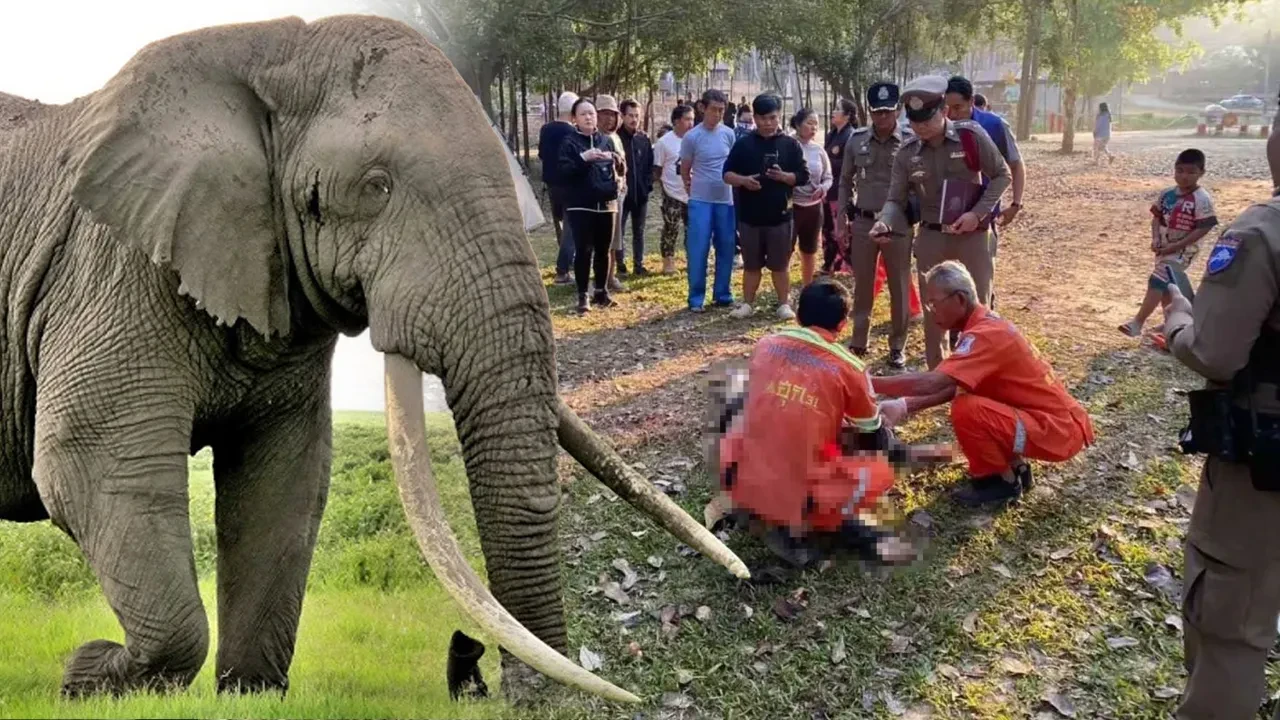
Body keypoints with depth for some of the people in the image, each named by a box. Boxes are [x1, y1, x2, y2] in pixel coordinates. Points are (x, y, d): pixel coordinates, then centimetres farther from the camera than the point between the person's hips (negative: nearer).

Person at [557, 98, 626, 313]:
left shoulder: (606, 141, 10)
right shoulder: (569, 143, -3)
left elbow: (622, 169, 12)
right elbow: (563, 171, -12)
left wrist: (616, 160, -10)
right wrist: (582, 158, -24)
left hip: (606, 204, 4)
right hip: (580, 206, -4)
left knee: (603, 250, 10)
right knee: (584, 250, -8)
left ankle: (601, 291, 21)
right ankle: (582, 295, -1)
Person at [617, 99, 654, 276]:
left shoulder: (644, 138, 4)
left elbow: (650, 163, 10)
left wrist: (648, 184, 0)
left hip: (641, 193, 4)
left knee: (639, 231, 12)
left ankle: (639, 264, 20)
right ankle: (620, 264, 14)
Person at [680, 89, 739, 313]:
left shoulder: (729, 134, 4)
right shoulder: (692, 137, -7)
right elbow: (685, 170, 3)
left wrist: (733, 186, 11)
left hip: (726, 199, 4)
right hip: (700, 201, -4)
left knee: (725, 249, 8)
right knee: (698, 250, -4)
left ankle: (722, 294, 19)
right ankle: (696, 298, 3)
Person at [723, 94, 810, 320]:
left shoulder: (790, 145, 2)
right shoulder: (744, 144, 4)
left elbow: (804, 176, 0)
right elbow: (727, 174, 4)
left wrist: (784, 176, -19)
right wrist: (743, 180, -16)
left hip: (780, 216, -1)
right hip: (750, 216, 1)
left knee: (780, 265, 6)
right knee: (751, 264, 10)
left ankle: (784, 304, 16)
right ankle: (748, 304, 19)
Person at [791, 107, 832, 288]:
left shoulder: (819, 150, 2)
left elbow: (828, 178, 7)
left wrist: (823, 188, -12)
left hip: (813, 207, 5)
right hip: (791, 206, -5)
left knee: (809, 251, 17)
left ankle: (807, 288, 32)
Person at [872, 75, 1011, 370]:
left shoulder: (971, 135, -12)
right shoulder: (907, 152, -4)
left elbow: (1001, 175, -3)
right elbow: (896, 199, -2)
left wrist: (977, 213, -14)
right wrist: (885, 222, -25)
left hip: (972, 235, -2)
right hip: (930, 237, 3)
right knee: (932, 308, 12)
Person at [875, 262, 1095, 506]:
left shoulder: (985, 335, -24)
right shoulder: (985, 324, 7)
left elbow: (931, 383, -33)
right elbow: (955, 387, 8)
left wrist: (868, 384, -27)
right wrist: (905, 406, -2)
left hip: (1059, 430, -10)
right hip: (1055, 417, 10)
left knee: (966, 410, -24)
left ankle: (1004, 481, -1)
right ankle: (1015, 466, 19)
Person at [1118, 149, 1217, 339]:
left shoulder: (1202, 199, -16)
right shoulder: (1167, 194, 2)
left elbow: (1203, 229, -17)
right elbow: (1157, 217, 10)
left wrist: (1175, 246, -20)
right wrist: (1155, 239, -7)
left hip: (1182, 250, -7)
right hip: (1163, 248, 7)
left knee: (1157, 281, -16)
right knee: (1166, 284, 19)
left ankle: (1138, 322, -16)